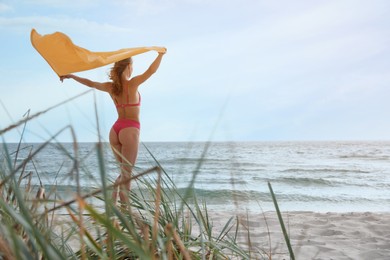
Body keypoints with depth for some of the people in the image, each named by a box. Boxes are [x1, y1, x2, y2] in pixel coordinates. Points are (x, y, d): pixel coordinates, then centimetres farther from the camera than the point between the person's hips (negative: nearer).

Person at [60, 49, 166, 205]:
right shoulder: (132, 84, -7)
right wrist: (161, 54, 1)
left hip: (115, 129, 6)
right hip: (130, 130, -6)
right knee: (126, 174, -4)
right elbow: (151, 70, -11)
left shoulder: (110, 87, 9)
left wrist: (70, 76, 34)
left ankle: (113, 203, 9)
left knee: (124, 172, 17)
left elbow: (89, 83, 21)